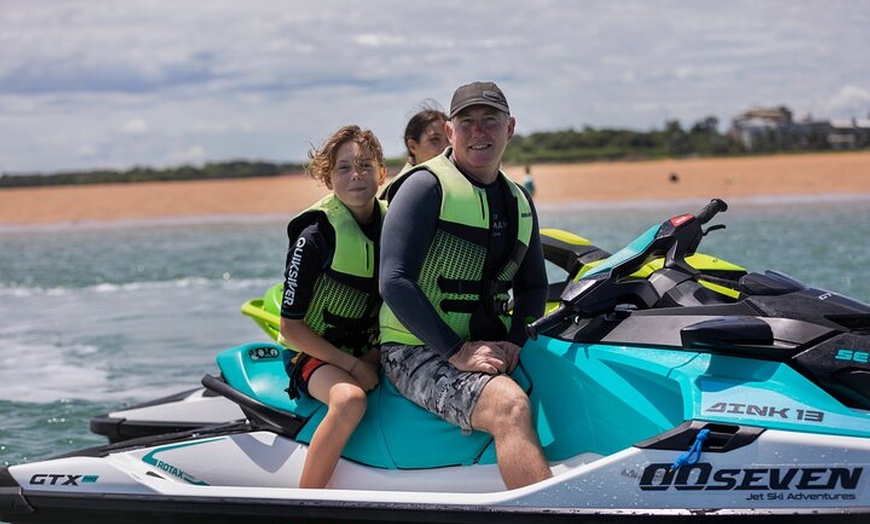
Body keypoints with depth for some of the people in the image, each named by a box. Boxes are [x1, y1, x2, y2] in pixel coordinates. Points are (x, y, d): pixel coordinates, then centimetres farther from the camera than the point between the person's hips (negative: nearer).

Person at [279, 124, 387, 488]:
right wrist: (352, 365, -18)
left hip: (372, 353, 6)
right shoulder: (315, 236, -13)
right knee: (350, 399, -36)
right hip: (316, 354, -6)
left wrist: (376, 356, -6)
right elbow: (290, 327, -11)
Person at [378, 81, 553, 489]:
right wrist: (456, 351, -20)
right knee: (510, 404, -33)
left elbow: (533, 286, 23)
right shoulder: (426, 186, -6)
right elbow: (394, 283, -15)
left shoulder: (519, 202, 15)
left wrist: (514, 342, 2)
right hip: (418, 353, -7)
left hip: (488, 352, 7)